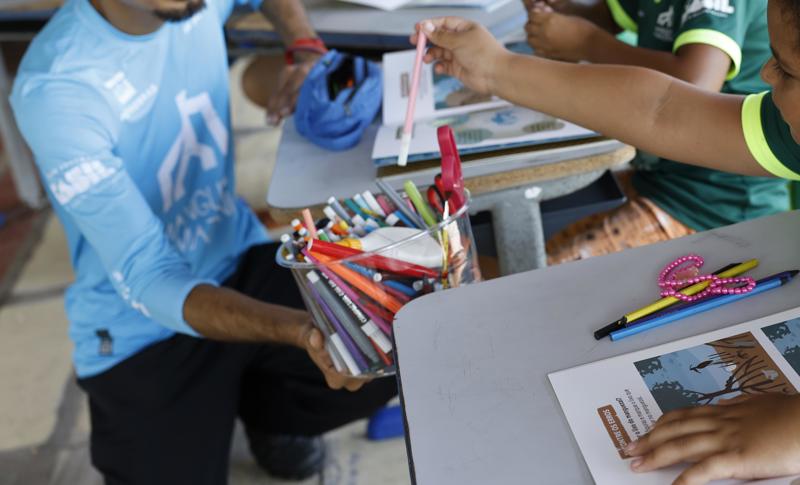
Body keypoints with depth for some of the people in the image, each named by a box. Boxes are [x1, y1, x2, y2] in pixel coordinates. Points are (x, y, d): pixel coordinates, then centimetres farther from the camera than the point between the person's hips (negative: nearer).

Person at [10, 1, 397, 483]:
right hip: (143, 331, -4)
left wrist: (307, 50, -5)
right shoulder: (57, 90, -28)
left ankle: (260, 405, 17)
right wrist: (303, 330, -46)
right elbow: (149, 281, -31)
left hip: (239, 258, 5)